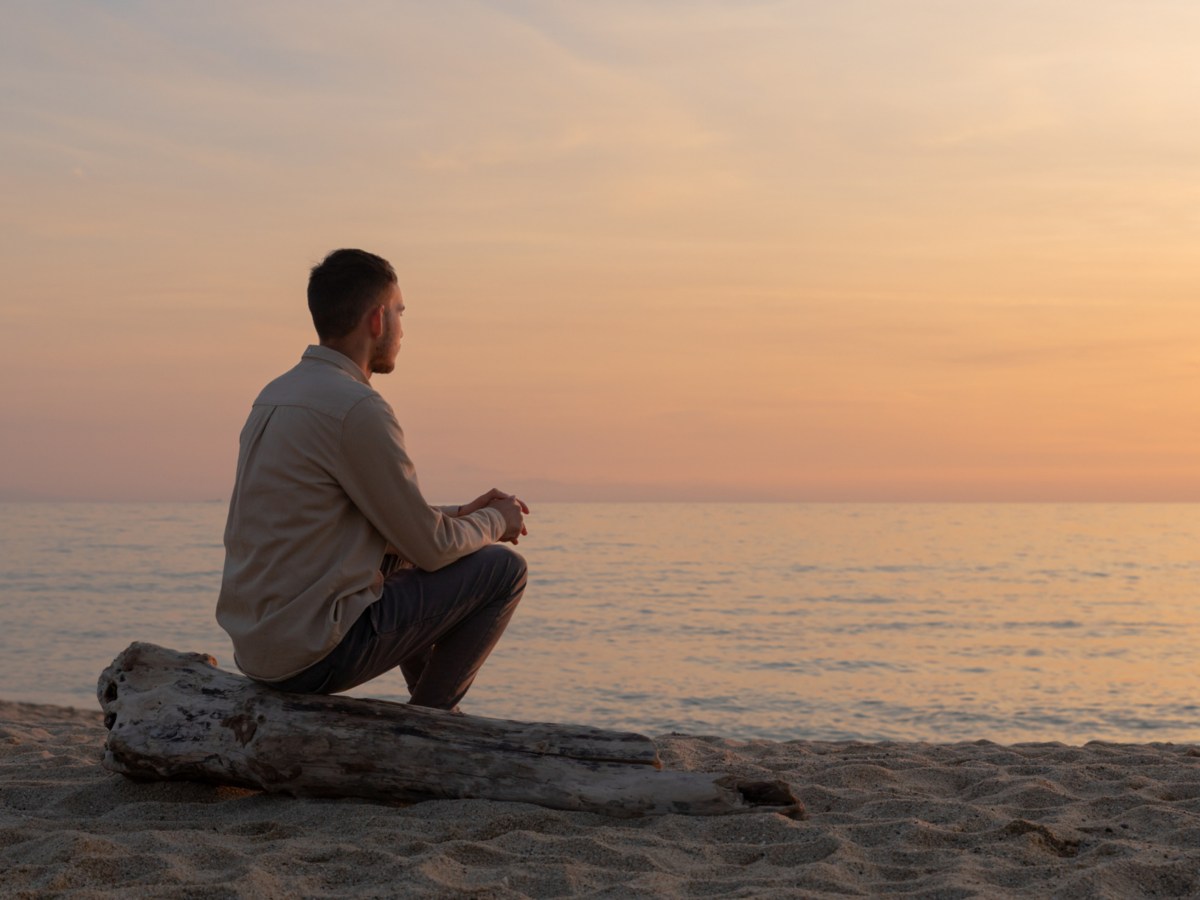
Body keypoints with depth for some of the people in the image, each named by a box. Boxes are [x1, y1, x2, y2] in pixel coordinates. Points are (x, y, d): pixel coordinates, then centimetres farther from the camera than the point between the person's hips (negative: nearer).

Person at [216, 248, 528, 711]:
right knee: (503, 570, 0)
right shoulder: (357, 408, -17)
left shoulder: (277, 393, 12)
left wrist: (461, 514, 19)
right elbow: (430, 548, -11)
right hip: (314, 652, -9)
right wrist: (495, 521, 8)